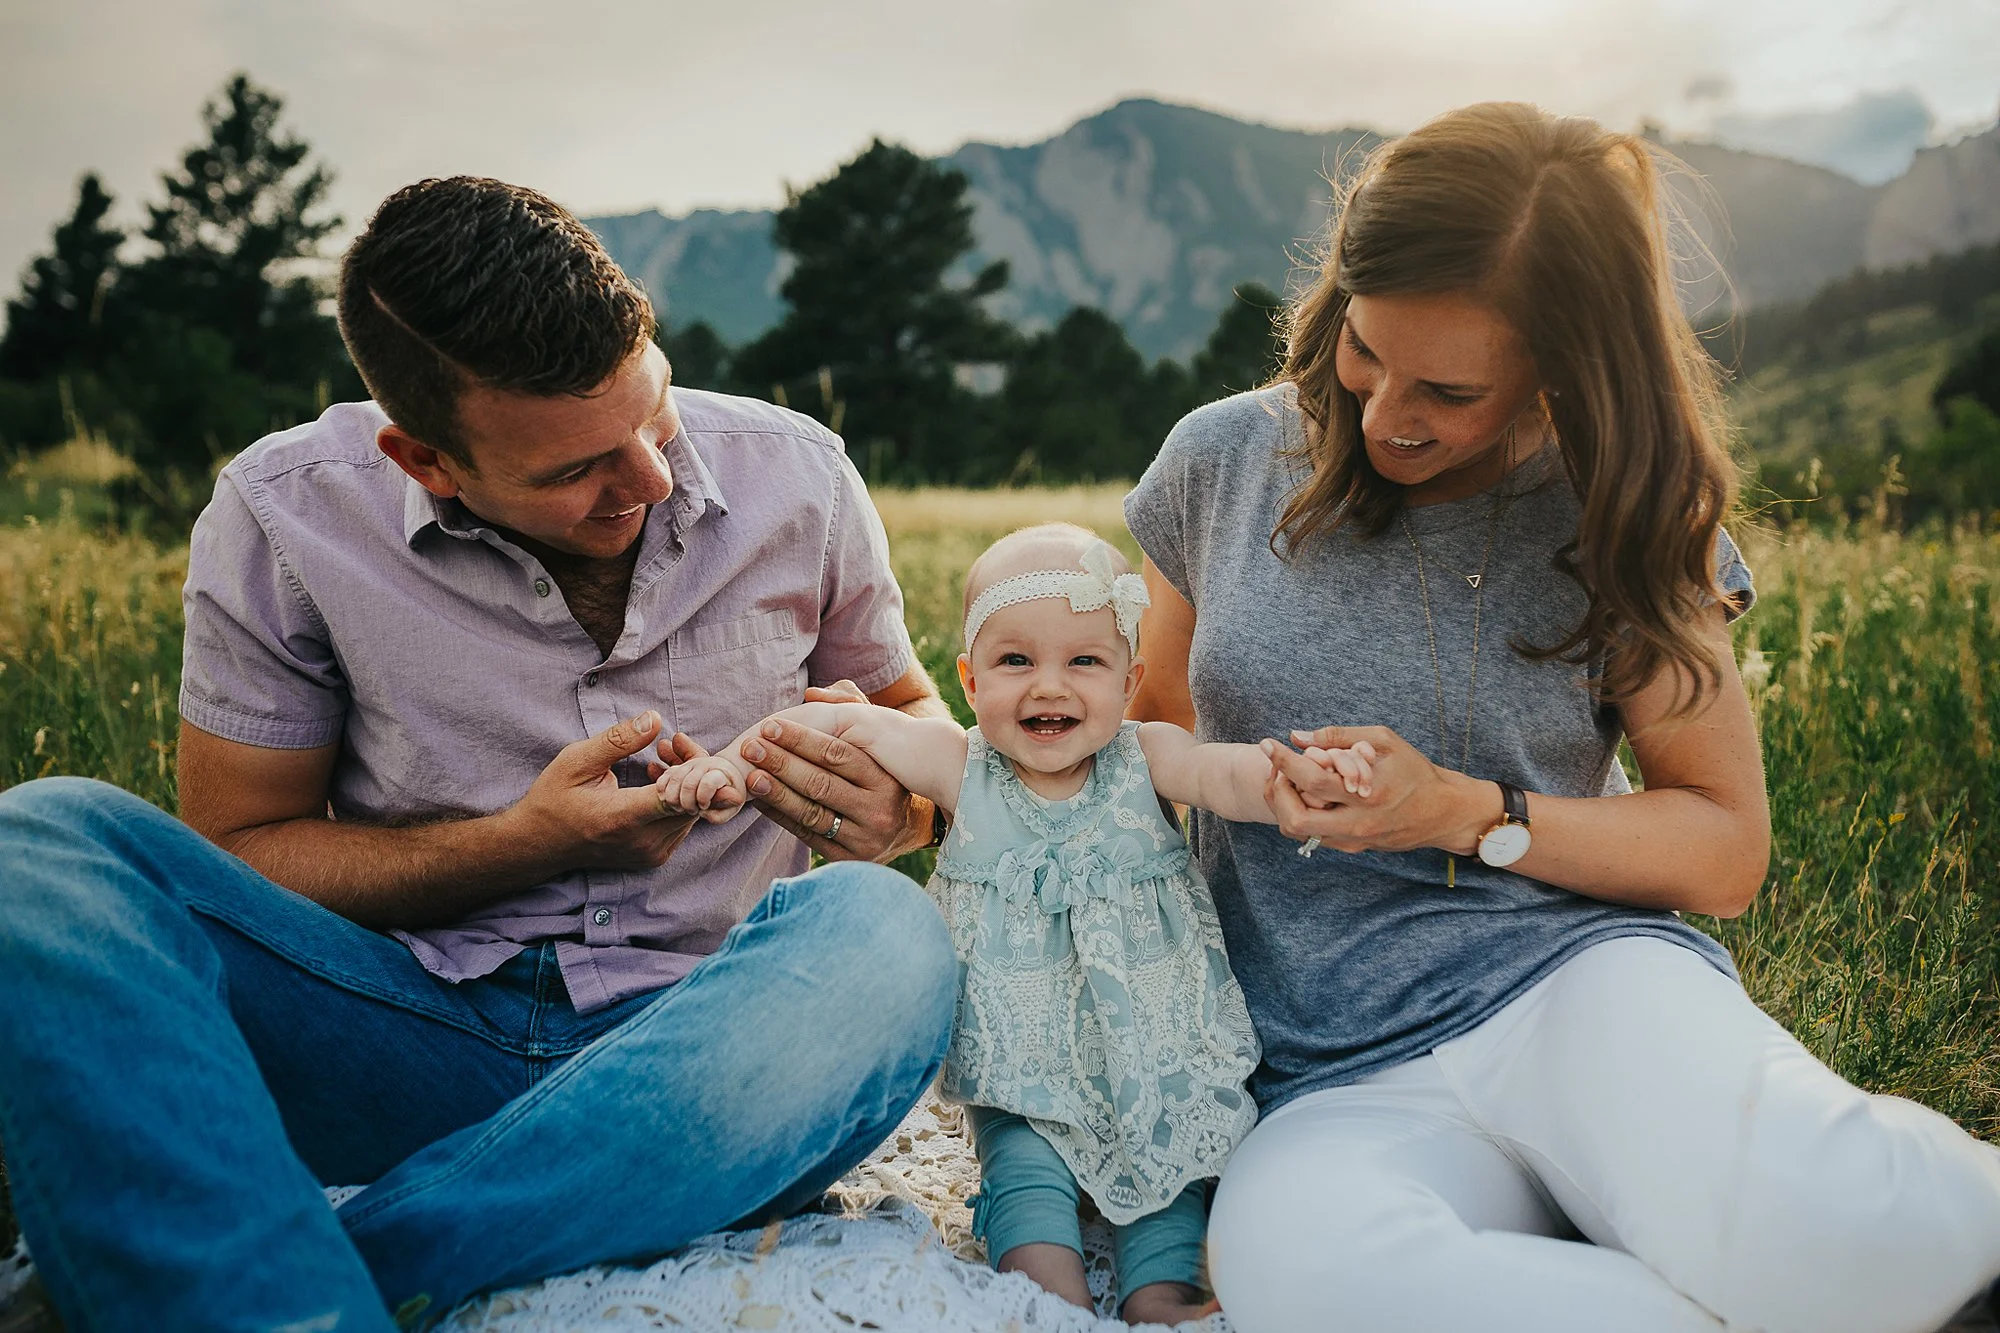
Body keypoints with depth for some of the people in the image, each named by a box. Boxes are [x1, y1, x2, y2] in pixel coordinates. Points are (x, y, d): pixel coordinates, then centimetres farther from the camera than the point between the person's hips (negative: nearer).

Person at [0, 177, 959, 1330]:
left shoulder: (797, 478, -2)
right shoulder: (285, 520, -7)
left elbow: (912, 711, 13)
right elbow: (237, 855, -1)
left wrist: (896, 804, -13)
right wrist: (524, 843, -16)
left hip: (698, 1037, 1)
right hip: (411, 1037, 0)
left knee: (887, 938, -34)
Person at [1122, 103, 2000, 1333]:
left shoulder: (1617, 522, 2)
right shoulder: (1225, 460, 6)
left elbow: (1727, 848, 6)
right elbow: (1160, 731, 19)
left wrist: (1468, 815, -10)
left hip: (1574, 970, -1)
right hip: (1349, 1088, 2)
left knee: (1819, 1232, -37)